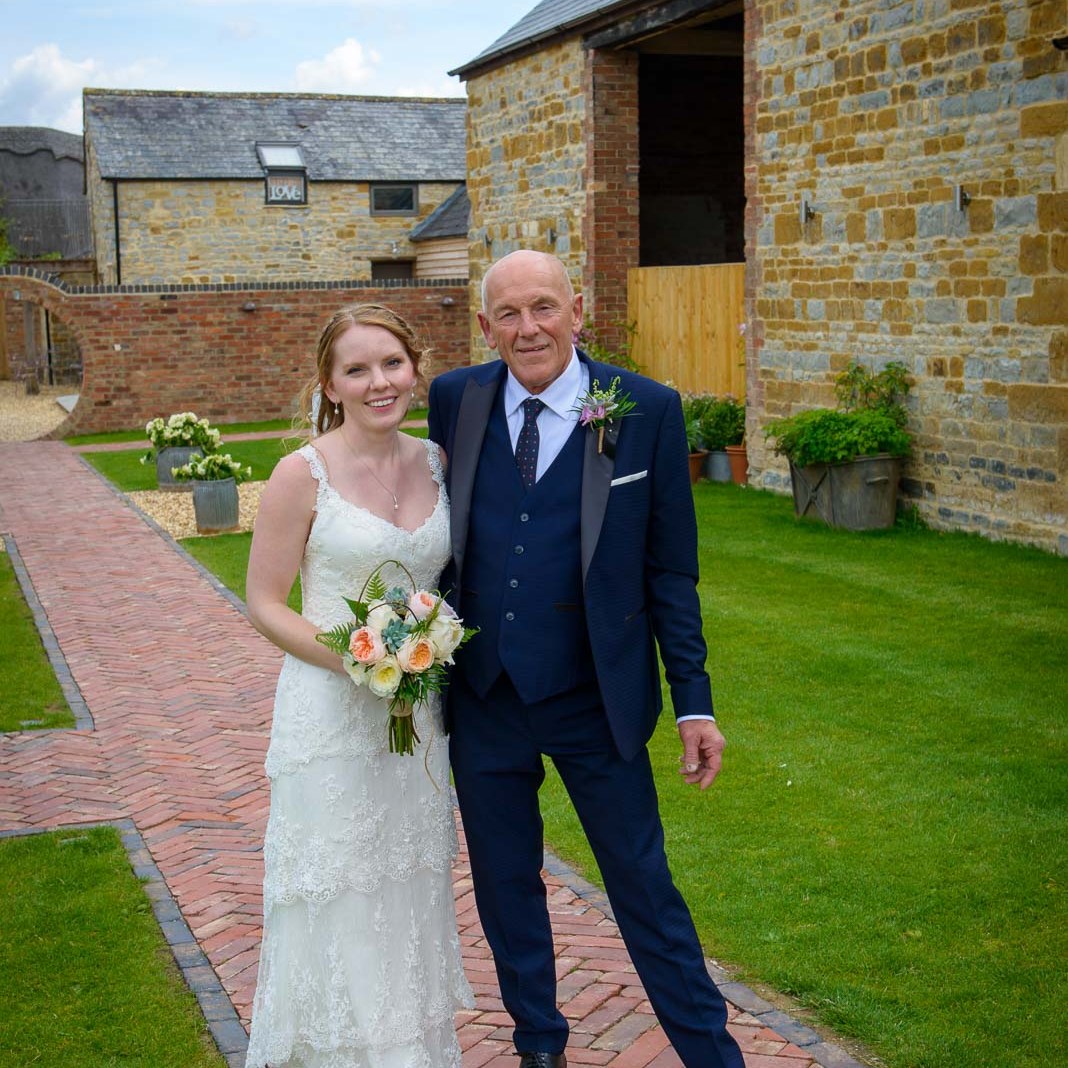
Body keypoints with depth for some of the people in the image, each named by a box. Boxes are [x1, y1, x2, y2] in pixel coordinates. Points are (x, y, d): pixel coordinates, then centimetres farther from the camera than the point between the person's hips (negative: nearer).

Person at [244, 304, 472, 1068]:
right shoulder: (305, 474, -11)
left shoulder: (437, 462, 3)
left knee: (411, 896, 15)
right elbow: (264, 604, -8)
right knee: (337, 899, 4)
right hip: (331, 713, -5)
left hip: (416, 714, 5)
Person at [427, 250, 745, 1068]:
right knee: (504, 885, 18)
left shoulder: (647, 410, -9)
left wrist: (696, 700, -6)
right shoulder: (456, 400, -2)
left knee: (644, 886, 7)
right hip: (481, 696, 3)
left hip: (596, 699, -3)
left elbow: (670, 569, -5)